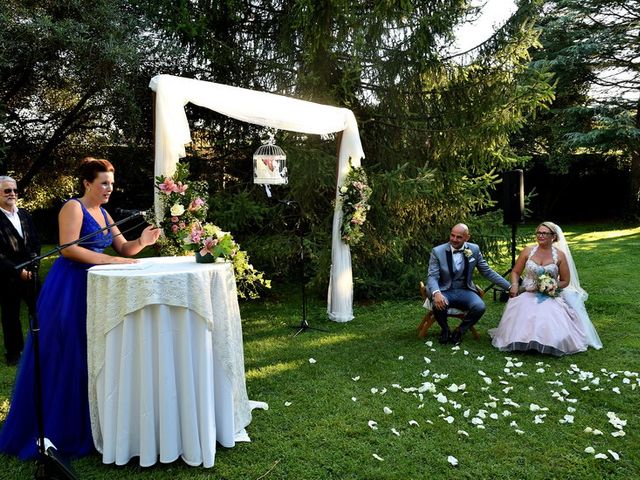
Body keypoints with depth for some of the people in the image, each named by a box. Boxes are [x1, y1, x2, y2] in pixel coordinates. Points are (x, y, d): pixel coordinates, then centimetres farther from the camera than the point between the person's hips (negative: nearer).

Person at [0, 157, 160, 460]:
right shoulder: (73, 207, -9)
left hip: (93, 289, 8)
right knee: (64, 360, -2)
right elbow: (68, 248, -20)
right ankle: (51, 430, 11)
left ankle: (81, 428, 21)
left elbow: (123, 248, 14)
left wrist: (141, 242, -6)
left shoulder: (103, 214, 15)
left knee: (89, 358, 10)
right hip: (69, 289, -8)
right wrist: (107, 260, -24)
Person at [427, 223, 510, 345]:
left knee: (480, 307, -28)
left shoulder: (474, 250, 0)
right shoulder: (437, 251, -8)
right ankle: (445, 329, 1)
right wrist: (436, 293, -34)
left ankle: (460, 331, 1)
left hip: (465, 291, 2)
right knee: (438, 305, -35)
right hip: (444, 291, -2)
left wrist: (509, 286, 2)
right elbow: (432, 277, -13)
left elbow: (487, 272, 8)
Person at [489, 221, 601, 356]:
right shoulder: (527, 251, 4)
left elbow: (565, 281, 8)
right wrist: (514, 285, -10)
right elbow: (515, 272, 10)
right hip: (527, 294, 1)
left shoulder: (560, 255, 1)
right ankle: (522, 342, -7)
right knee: (521, 311, -29)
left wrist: (554, 287, -13)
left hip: (550, 297, -1)